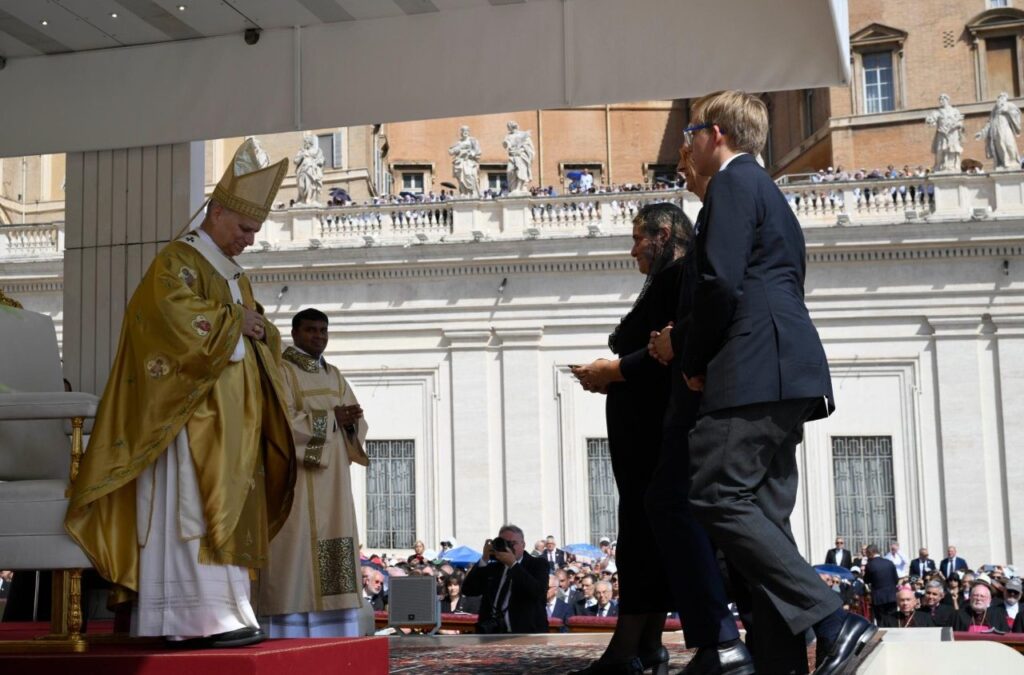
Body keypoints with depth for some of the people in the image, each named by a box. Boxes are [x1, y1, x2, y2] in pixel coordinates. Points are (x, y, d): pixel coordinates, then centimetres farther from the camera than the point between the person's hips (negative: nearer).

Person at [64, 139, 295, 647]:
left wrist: (259, 329, 2)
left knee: (228, 513, 4)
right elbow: (176, 313, -22)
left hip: (229, 422, 9)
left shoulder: (235, 275, 23)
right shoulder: (178, 261, -4)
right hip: (191, 416, -9)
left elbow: (254, 337, 25)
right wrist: (233, 319, -12)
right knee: (197, 509, -14)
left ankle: (220, 614, 4)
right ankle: (207, 617, -18)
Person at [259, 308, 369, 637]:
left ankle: (335, 633, 4)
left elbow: (358, 424, 14)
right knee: (297, 548, -12)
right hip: (297, 475, -6)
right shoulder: (280, 371, 0)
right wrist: (331, 417, -13)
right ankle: (293, 635, -11)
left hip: (333, 477, 7)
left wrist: (351, 421, -9)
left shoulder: (334, 375, 20)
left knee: (335, 553, 2)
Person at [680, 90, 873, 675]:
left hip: (754, 372, -10)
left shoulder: (733, 182, -3)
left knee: (717, 499, -15)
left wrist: (696, 361, -3)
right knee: (763, 518, 6)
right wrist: (704, 356, 20)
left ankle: (835, 622, -20)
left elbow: (720, 281, -15)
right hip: (786, 373, 10)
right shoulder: (769, 192, 28)